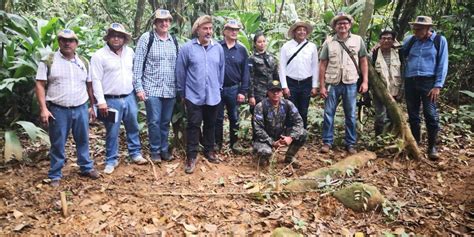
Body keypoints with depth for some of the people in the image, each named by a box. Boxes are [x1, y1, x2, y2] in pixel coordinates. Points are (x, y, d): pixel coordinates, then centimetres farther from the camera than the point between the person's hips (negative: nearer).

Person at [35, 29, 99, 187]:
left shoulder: (83, 62, 9)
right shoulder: (48, 61, -3)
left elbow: (89, 85, 14)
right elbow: (40, 86, -5)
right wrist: (43, 109, -13)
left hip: (81, 109, 3)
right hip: (58, 110, -3)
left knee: (83, 140, 13)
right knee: (57, 144, 5)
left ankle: (86, 168, 29)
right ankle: (55, 175, 18)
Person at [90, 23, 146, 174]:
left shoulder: (129, 52, 6)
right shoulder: (99, 55, -9)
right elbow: (96, 80, -12)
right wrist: (101, 101, -17)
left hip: (129, 97, 5)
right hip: (111, 100, -4)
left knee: (133, 128, 15)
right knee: (112, 132, 5)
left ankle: (135, 153, 31)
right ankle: (111, 160, 19)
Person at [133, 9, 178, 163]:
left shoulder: (174, 41, 9)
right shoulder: (146, 38, -4)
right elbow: (137, 64, -5)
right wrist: (138, 87, -10)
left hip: (170, 90, 4)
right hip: (152, 89, -3)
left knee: (166, 122, 11)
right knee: (154, 122, 0)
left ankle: (164, 149, 25)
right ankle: (155, 151, 17)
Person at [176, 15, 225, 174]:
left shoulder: (218, 48, 2)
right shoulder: (187, 48, -7)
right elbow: (180, 72, -2)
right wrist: (182, 93, 3)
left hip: (213, 96, 3)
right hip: (194, 96, -3)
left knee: (210, 125, 15)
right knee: (193, 125, 2)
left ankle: (209, 151, 31)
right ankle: (191, 157, 10)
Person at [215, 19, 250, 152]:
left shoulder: (242, 50, 4)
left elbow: (245, 72, 4)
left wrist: (243, 91, -2)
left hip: (234, 89, 2)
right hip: (217, 88, -1)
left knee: (234, 118, 11)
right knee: (218, 118, 9)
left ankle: (234, 143, 24)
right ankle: (218, 143, 23)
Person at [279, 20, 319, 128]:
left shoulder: (312, 47, 4)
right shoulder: (286, 46, 0)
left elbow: (315, 67, 6)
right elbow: (282, 67, -1)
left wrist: (314, 86, 3)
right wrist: (284, 86, -5)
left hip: (306, 83, 2)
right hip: (290, 83, -1)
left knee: (303, 113, 8)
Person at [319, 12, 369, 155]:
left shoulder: (358, 40, 4)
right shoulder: (328, 42, 2)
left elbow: (363, 62, 7)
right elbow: (323, 65, 2)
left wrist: (365, 81, -1)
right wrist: (322, 86, -2)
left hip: (350, 84, 0)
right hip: (332, 84, 0)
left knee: (351, 115, 7)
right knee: (328, 114, 3)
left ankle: (350, 144, 19)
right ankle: (327, 142, 15)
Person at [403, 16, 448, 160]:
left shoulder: (440, 40, 1)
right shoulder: (410, 40, 9)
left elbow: (442, 65, -1)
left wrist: (438, 85, -9)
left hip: (428, 82, -3)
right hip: (410, 82, 3)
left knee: (430, 114, -7)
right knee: (413, 114, 9)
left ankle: (432, 146, 5)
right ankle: (415, 142, 23)